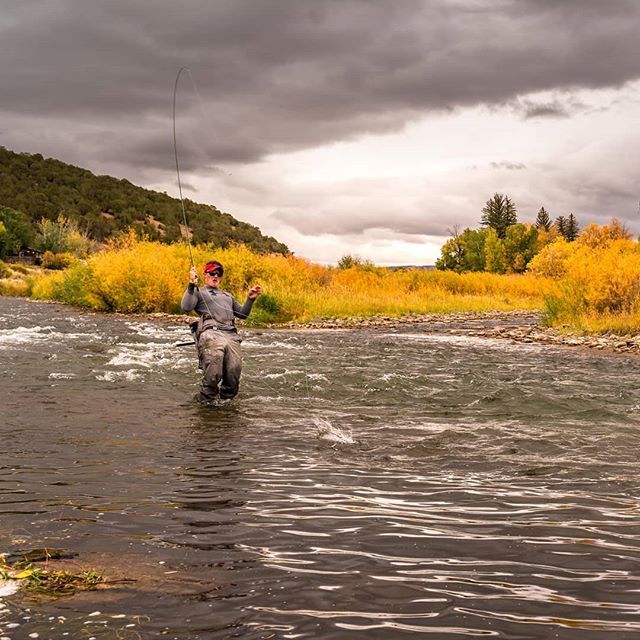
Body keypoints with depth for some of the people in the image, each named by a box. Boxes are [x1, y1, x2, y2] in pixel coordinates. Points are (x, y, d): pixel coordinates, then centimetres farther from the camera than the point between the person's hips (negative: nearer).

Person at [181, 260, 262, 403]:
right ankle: (206, 400, -22)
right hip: (210, 332, -4)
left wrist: (251, 299, 19)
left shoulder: (227, 296, 41)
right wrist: (191, 285, -3)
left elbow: (243, 314, 35)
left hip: (231, 334, 5)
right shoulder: (198, 292, 24)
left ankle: (226, 398, -6)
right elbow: (186, 307, 5)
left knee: (235, 368, -21)